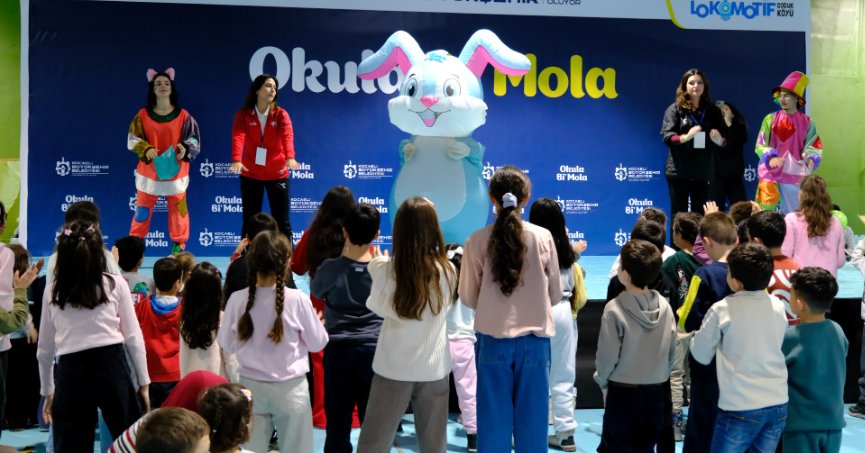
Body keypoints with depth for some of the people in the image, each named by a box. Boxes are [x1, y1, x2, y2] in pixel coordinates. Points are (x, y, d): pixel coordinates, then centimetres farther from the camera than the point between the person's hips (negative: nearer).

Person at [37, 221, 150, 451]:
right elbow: (133, 338, 4)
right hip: (112, 367, -1)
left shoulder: (52, 292, 10)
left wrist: (47, 391, 23)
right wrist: (143, 383, 11)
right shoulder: (116, 284, 5)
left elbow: (45, 349, 14)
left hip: (71, 373, 1)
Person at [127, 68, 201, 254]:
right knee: (142, 210, 4)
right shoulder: (143, 115, -1)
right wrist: (145, 149, -19)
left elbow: (194, 139, 1)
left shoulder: (183, 115, -2)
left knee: (178, 210, 3)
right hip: (149, 171, 0)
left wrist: (185, 149, -20)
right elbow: (132, 139, 0)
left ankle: (179, 246, 14)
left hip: (175, 172, 0)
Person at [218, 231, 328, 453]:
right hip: (290, 388, -2)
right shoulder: (297, 299, -15)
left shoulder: (237, 300, -9)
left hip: (251, 386, 2)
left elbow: (227, 345, 2)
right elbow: (317, 343, -3)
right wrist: (316, 323, 16)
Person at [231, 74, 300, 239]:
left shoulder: (281, 114, -3)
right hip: (250, 174, 0)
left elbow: (287, 135, -22)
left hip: (277, 174, 0)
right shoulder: (243, 114, -4)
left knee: (281, 221, 3)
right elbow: (238, 137, -21)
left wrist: (290, 157, -42)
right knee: (250, 221, 6)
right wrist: (236, 160, -40)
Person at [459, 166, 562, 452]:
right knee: (532, 421, 9)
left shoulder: (478, 241, -7)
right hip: (535, 339, 0)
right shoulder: (543, 238, -6)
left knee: (493, 421, 7)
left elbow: (468, 298, 1)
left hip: (493, 340, 0)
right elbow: (555, 294, 3)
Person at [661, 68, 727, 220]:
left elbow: (725, 140, 10)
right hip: (679, 171, -3)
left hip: (703, 172, 3)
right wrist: (685, 137, -28)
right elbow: (667, 137, -10)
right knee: (679, 215, -1)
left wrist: (719, 140, -14)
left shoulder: (712, 111, 9)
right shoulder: (675, 109, 0)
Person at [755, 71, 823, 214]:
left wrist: (811, 159, -23)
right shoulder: (770, 119, 2)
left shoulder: (807, 122, 2)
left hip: (794, 174, 1)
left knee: (793, 213, 6)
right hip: (771, 170, -1)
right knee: (767, 201, -17)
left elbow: (813, 146, -1)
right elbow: (760, 145, -2)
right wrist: (770, 158, -21)